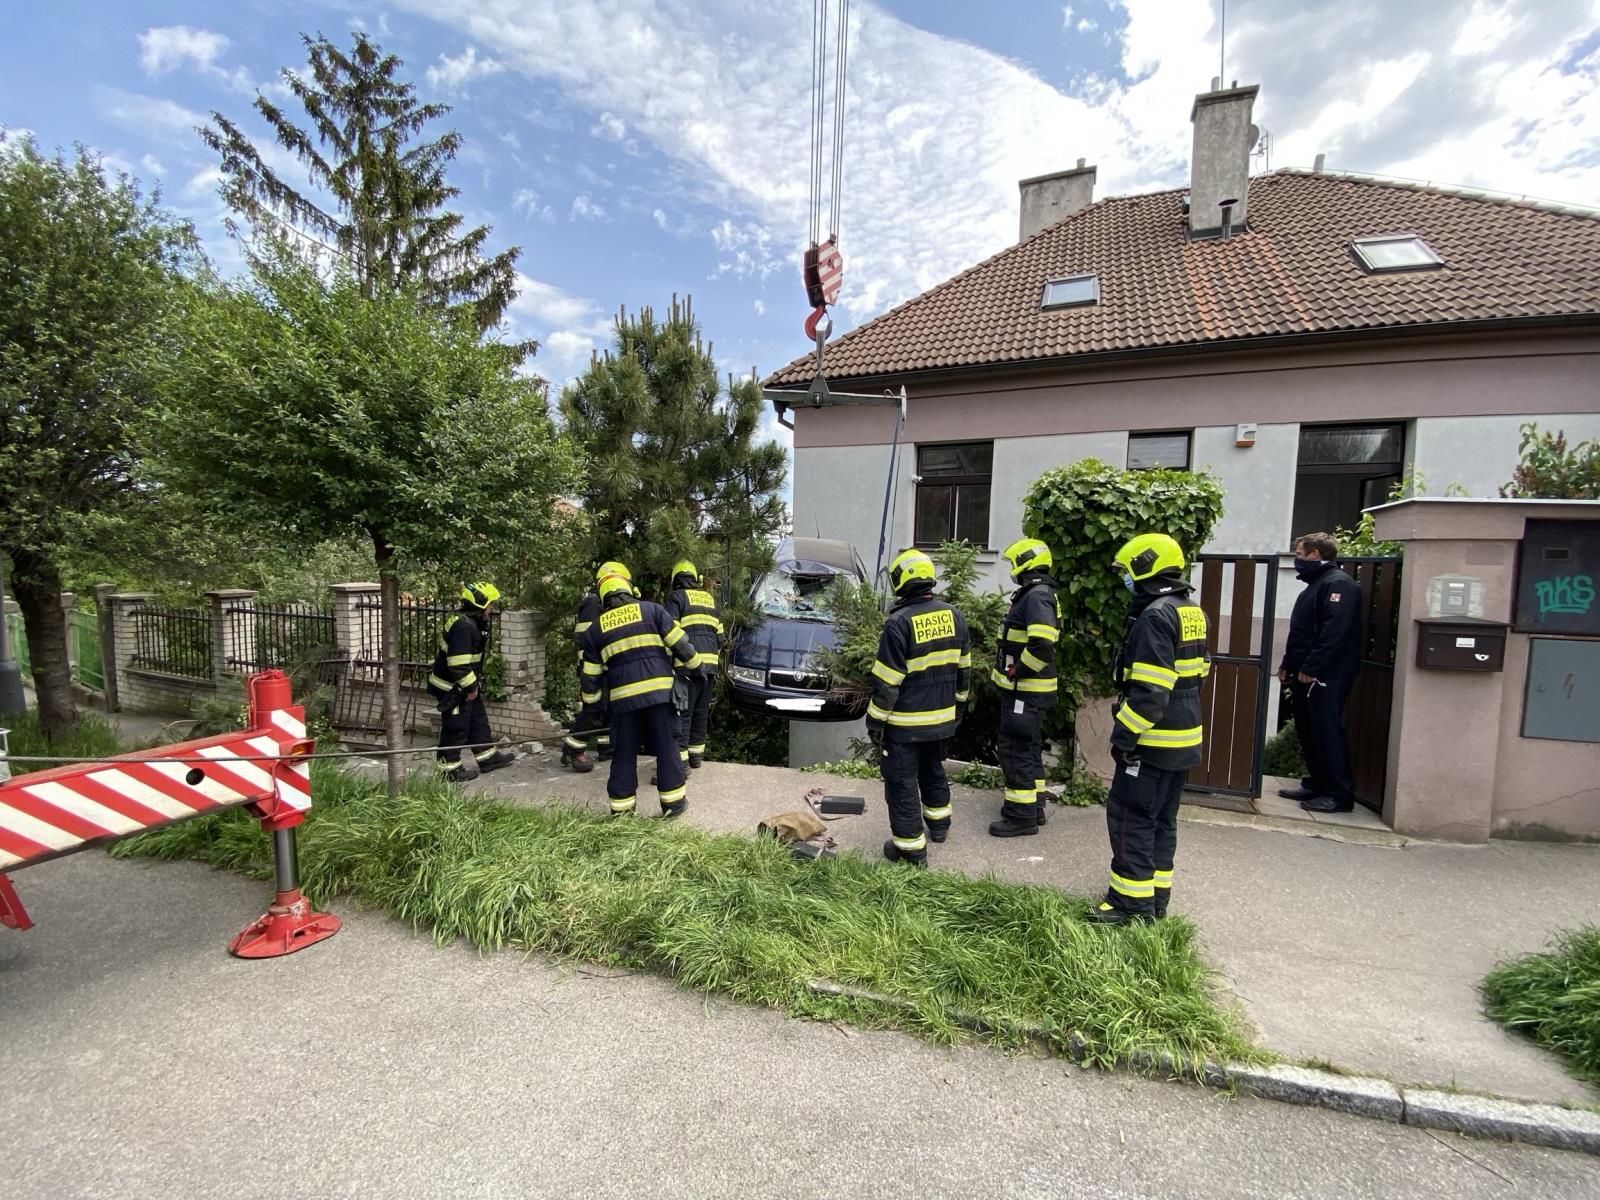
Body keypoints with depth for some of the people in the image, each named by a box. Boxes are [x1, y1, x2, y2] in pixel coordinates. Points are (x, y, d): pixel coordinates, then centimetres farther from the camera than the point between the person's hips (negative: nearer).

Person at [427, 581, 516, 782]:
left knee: (478, 719, 18)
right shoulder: (463, 626, -25)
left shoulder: (473, 623, 8)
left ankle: (487, 756, 30)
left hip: (464, 685, 10)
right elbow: (459, 663, -28)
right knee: (456, 727, 2)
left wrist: (474, 684, 19)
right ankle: (449, 768, 16)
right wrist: (471, 687, -19)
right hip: (451, 688, -10)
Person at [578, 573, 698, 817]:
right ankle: (673, 801, 13)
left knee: (623, 754, 11)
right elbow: (678, 642, 3)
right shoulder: (651, 609, 6)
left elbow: (591, 675, 15)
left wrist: (590, 705, 26)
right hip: (659, 689, -1)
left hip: (623, 696, 2)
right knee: (667, 747, 7)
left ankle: (621, 807, 16)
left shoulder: (596, 628, 14)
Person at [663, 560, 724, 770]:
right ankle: (696, 755, 24)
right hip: (709, 665, 6)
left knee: (682, 713, -5)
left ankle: (680, 760, -9)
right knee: (701, 711, 15)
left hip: (687, 665, -6)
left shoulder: (676, 597, 0)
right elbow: (720, 636, 20)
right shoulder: (710, 598, 20)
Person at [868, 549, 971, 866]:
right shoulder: (953, 616, 0)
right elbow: (964, 668, 10)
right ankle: (939, 824, 43)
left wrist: (875, 721, -9)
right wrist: (959, 703, 22)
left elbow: (887, 682, -19)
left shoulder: (899, 622, -21)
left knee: (902, 782, 5)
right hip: (942, 717, 7)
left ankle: (911, 848, 12)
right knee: (933, 769, 26)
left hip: (905, 723, -7)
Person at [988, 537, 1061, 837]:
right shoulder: (1034, 594, 14)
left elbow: (1041, 645, -30)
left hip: (1025, 690, -11)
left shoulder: (1037, 596, -19)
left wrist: (1016, 671, -19)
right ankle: (1033, 806, 31)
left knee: (1014, 749, -4)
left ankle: (1021, 816, 5)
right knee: (1028, 747, 18)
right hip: (1026, 688, 11)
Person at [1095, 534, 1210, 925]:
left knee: (1130, 817, -1)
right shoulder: (1191, 613, 12)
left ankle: (1132, 901, 7)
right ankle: (1156, 899, 26)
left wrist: (1124, 735, -18)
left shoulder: (1156, 616, -20)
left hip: (1154, 741, -10)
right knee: (1162, 819, 17)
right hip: (1183, 740, 10)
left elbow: (1149, 690, -24)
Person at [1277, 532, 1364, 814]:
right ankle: (1316, 785, 22)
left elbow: (1335, 632, -22)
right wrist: (1288, 664, 18)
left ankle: (1340, 794, 2)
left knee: (1328, 733, -6)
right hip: (1305, 674, 10)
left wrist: (1311, 669, -22)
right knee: (1308, 732, 13)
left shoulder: (1338, 584, -12)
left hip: (1326, 677, -10)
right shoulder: (1315, 585, 20)